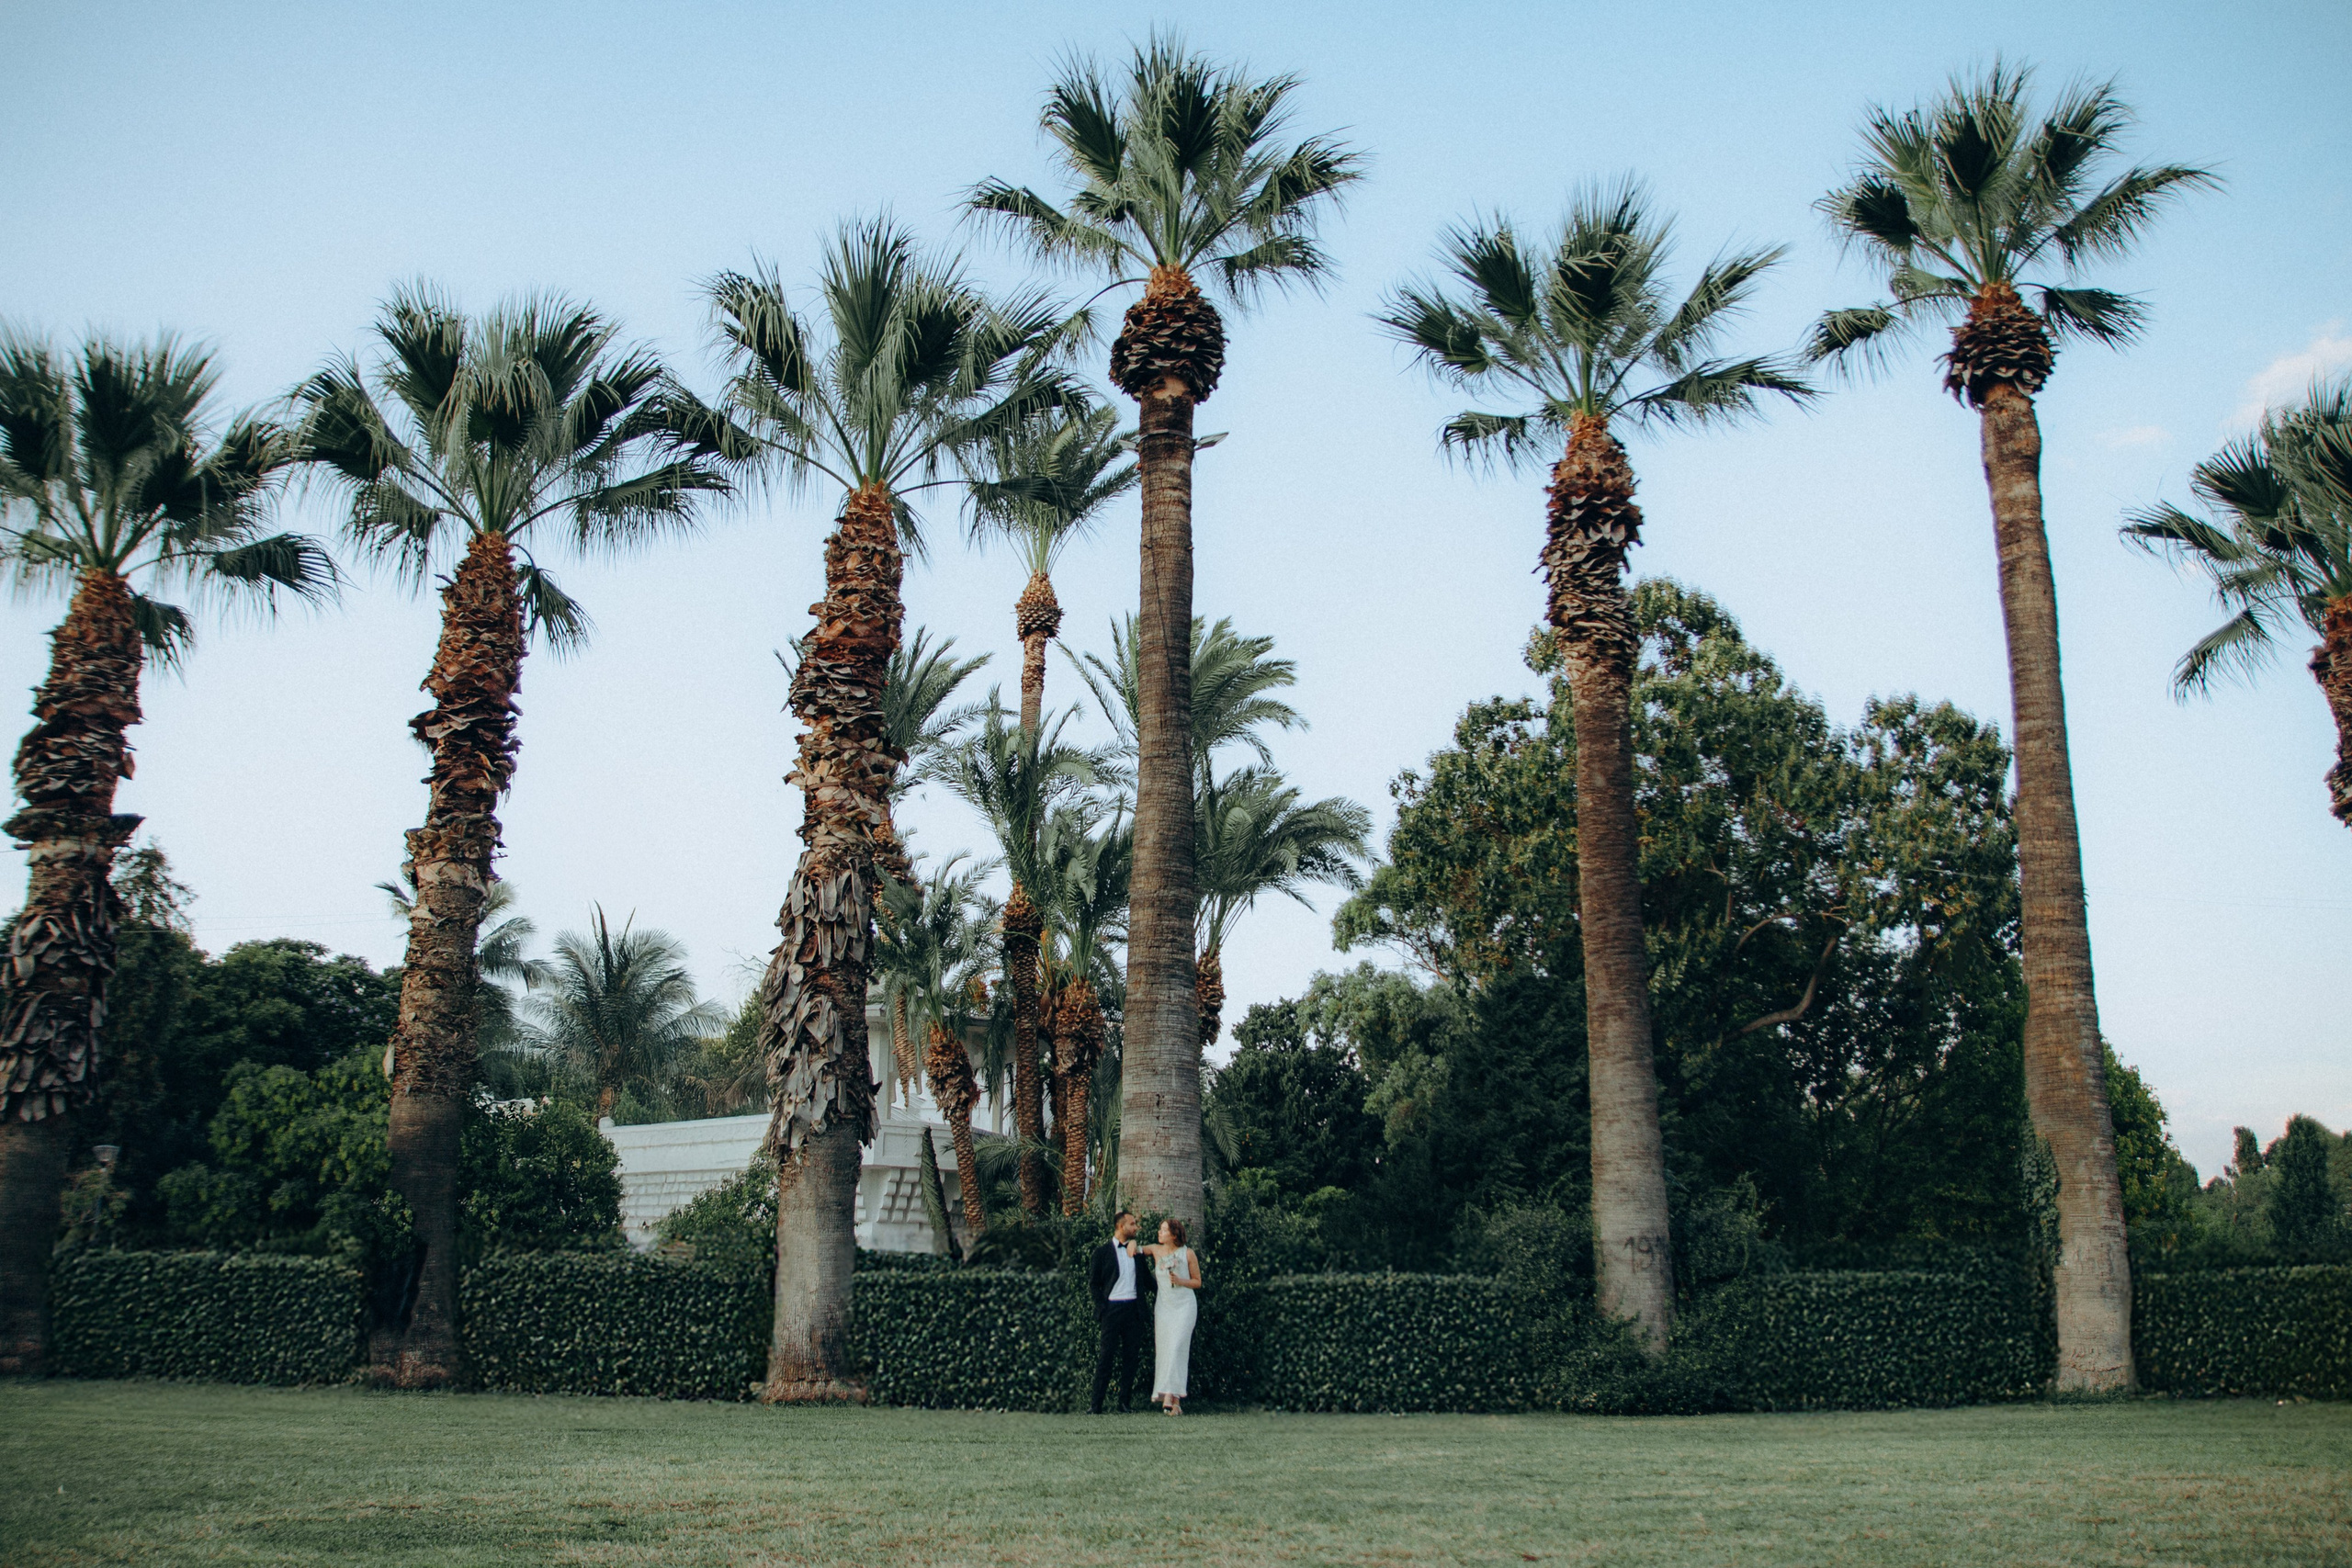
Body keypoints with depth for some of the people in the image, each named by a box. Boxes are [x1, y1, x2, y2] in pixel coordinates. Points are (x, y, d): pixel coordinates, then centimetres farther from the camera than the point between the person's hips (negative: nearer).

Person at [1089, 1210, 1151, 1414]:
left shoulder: (1136, 1250, 14)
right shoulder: (1102, 1252, 2)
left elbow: (1145, 1278, 24)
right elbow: (1093, 1282, 2)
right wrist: (1102, 1307, -5)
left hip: (1134, 1309, 4)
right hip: (1113, 1309, -4)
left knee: (1131, 1356, 3)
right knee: (1106, 1356, -5)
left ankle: (1125, 1403, 8)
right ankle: (1097, 1405, -1)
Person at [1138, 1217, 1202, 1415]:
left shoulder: (1188, 1254, -3)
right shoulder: (1156, 1250, 6)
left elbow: (1197, 1282, 4)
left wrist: (1180, 1281, -13)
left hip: (1184, 1306, -4)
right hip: (1163, 1306, 4)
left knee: (1177, 1347, -16)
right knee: (1163, 1350, -2)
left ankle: (1171, 1396, -23)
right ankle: (1175, 1401, 1)